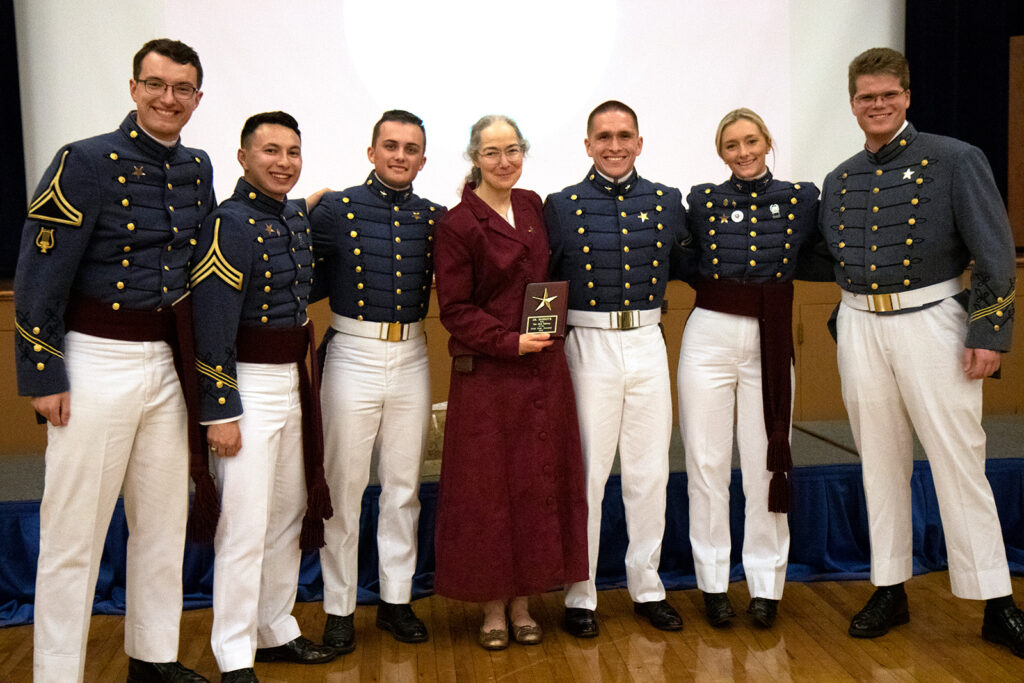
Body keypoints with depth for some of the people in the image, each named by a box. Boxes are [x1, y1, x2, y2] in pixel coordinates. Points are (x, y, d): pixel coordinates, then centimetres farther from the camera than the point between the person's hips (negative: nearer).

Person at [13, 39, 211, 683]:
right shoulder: (86, 162, -10)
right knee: (74, 534, 2)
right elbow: (39, 277, -11)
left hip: (167, 363, 6)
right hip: (96, 362, -6)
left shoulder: (198, 168, 8)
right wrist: (43, 376, -12)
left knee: (164, 522, 15)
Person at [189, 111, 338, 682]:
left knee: (290, 513, 16)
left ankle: (277, 632, 30)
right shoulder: (230, 224, -15)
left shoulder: (299, 216, 10)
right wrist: (222, 413, -19)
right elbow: (212, 328, -18)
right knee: (246, 525, -4)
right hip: (246, 384, -9)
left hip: (293, 382, 9)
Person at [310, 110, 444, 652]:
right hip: (353, 356, -3)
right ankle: (338, 608, 19)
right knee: (344, 488, 4)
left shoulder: (435, 217, 7)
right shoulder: (336, 208, -3)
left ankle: (396, 599, 26)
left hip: (411, 357, 3)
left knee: (403, 486, 11)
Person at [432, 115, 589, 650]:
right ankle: (492, 606, 20)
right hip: (487, 375, -5)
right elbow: (454, 310, -9)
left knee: (538, 484, 9)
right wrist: (510, 342, -17)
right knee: (487, 487, 3)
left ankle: (523, 602, 24)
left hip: (543, 370, 5)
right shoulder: (458, 224, -8)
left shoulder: (532, 206, 9)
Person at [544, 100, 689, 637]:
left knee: (650, 472, 8)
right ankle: (579, 594, 16)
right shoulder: (562, 205, 0)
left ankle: (647, 586, 24)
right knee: (585, 472, 2)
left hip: (647, 343, 3)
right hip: (588, 345, -3)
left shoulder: (666, 201, 7)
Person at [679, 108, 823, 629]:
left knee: (767, 464, 3)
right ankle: (713, 582, 16)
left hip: (771, 343, 0)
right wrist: (712, 284, -2)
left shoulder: (801, 197, 5)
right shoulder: (701, 199, 5)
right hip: (709, 336, 0)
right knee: (707, 463, 3)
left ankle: (766, 584, 17)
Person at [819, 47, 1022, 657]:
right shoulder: (840, 180, 11)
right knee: (881, 464, 10)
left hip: (931, 321, -4)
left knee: (959, 464, -2)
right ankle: (890, 591, 22)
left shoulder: (956, 161, -3)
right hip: (860, 328, 4)